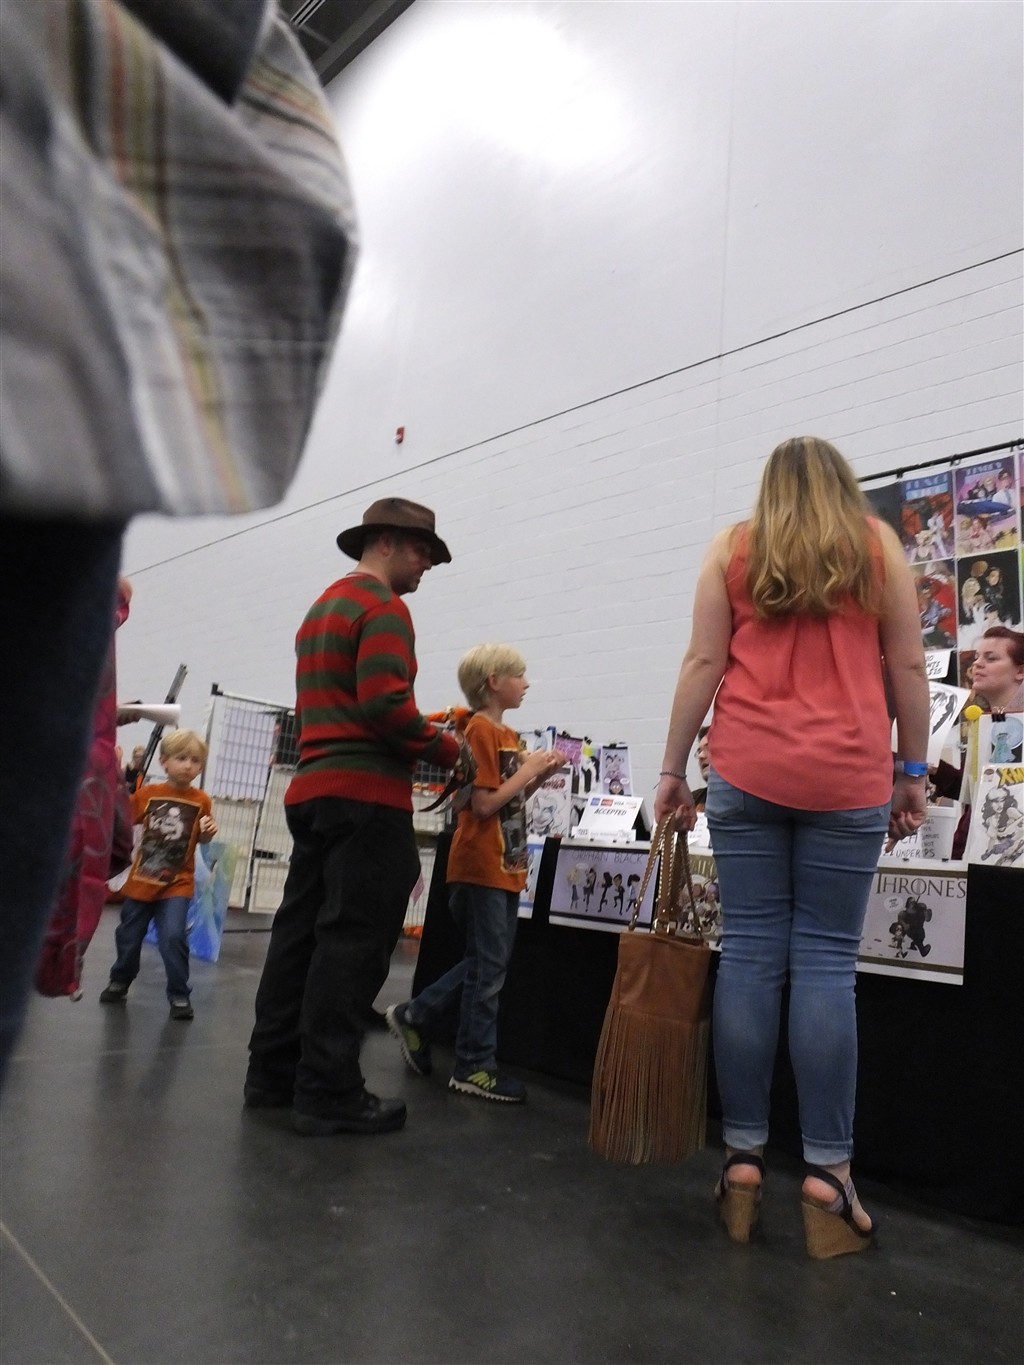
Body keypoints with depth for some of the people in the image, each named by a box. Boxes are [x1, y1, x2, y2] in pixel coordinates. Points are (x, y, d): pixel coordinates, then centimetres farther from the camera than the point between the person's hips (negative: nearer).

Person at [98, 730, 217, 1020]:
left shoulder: (201, 801, -6)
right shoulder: (148, 793, -6)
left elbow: (202, 840, 4)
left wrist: (209, 831, -21)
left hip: (177, 883, -2)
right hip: (141, 879, 2)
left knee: (173, 937, -15)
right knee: (128, 936, 16)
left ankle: (179, 995, 2)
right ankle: (119, 982, 42)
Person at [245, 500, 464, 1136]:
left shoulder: (323, 606, 23)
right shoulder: (383, 606, -8)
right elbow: (384, 702, -20)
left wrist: (425, 733, 18)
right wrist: (446, 747, -7)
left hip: (312, 789, 10)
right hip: (365, 796, -10)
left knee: (302, 931, 12)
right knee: (353, 941, -5)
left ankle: (274, 1072, 21)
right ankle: (329, 1093, 1)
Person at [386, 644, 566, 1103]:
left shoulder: (509, 735, 13)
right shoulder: (481, 730, -14)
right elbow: (484, 804, -21)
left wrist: (539, 775, 3)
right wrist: (529, 768, -14)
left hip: (506, 866, 9)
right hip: (482, 867, -9)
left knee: (487, 961, 16)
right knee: (488, 965, 0)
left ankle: (415, 1016, 28)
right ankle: (475, 1066, 13)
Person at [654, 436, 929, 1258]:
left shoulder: (733, 547, 12)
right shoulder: (879, 546, 12)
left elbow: (704, 662, 5)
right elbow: (908, 670, 8)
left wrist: (673, 768, 7)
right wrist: (913, 773, 15)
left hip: (746, 769, 1)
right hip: (848, 777, 0)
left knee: (749, 954, 2)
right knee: (827, 961, 1)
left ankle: (743, 1158, 7)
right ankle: (827, 1171, 3)